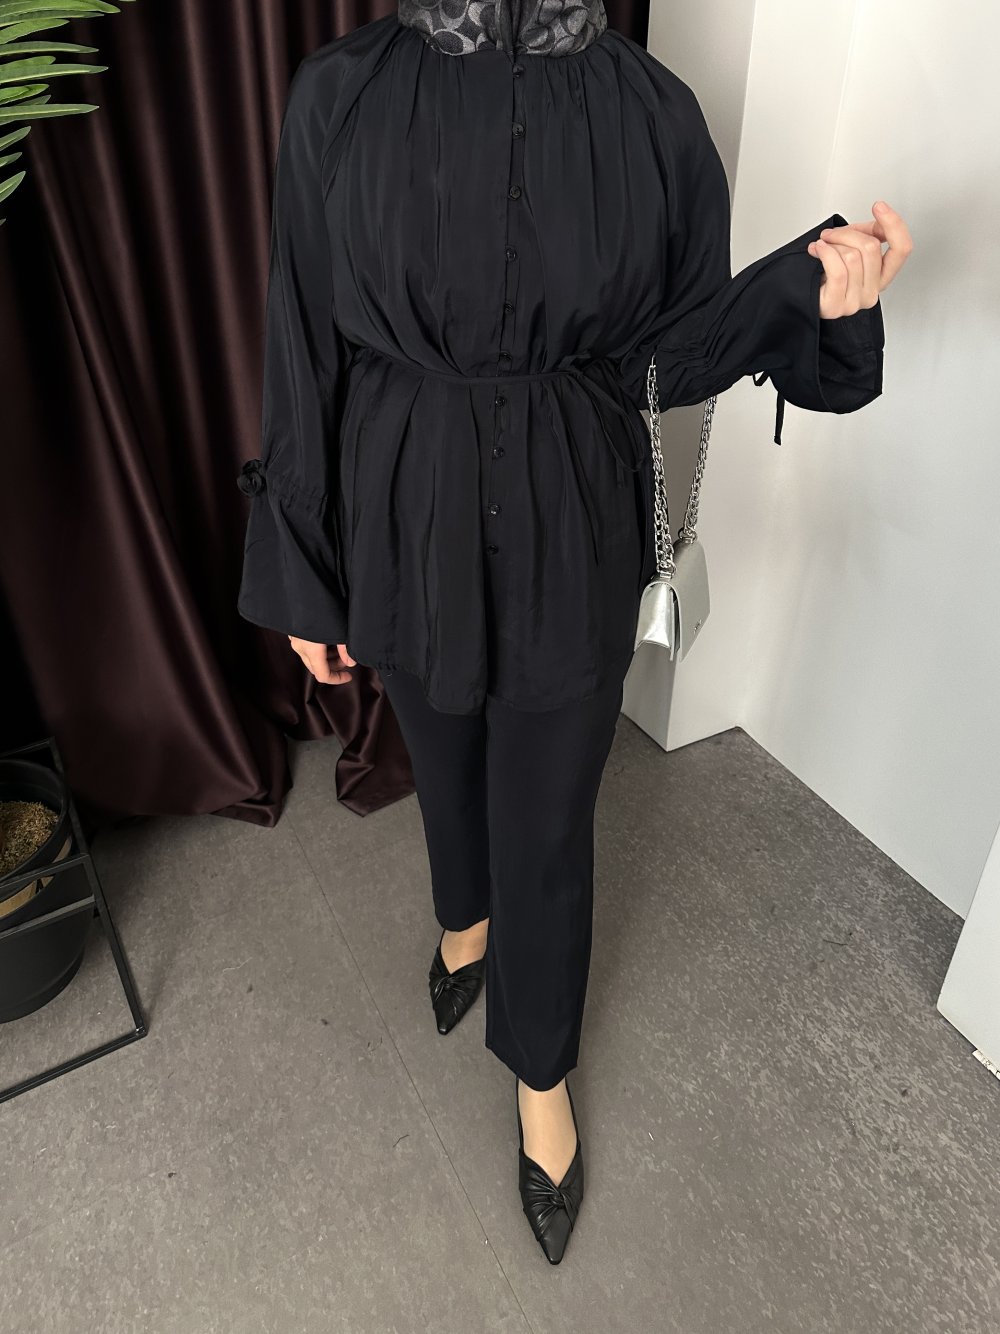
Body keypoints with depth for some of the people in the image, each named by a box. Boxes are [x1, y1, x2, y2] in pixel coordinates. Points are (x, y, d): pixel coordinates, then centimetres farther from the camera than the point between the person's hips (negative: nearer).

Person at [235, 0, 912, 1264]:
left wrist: (809, 288, -18)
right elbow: (303, 350, -3)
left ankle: (541, 1078, 39)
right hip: (406, 527, 2)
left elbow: (672, 347, 2)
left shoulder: (650, 106, -4)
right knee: (446, 759, 25)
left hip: (574, 537, -1)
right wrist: (300, 576, 0)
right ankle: (466, 916, 61)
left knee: (548, 822, 11)